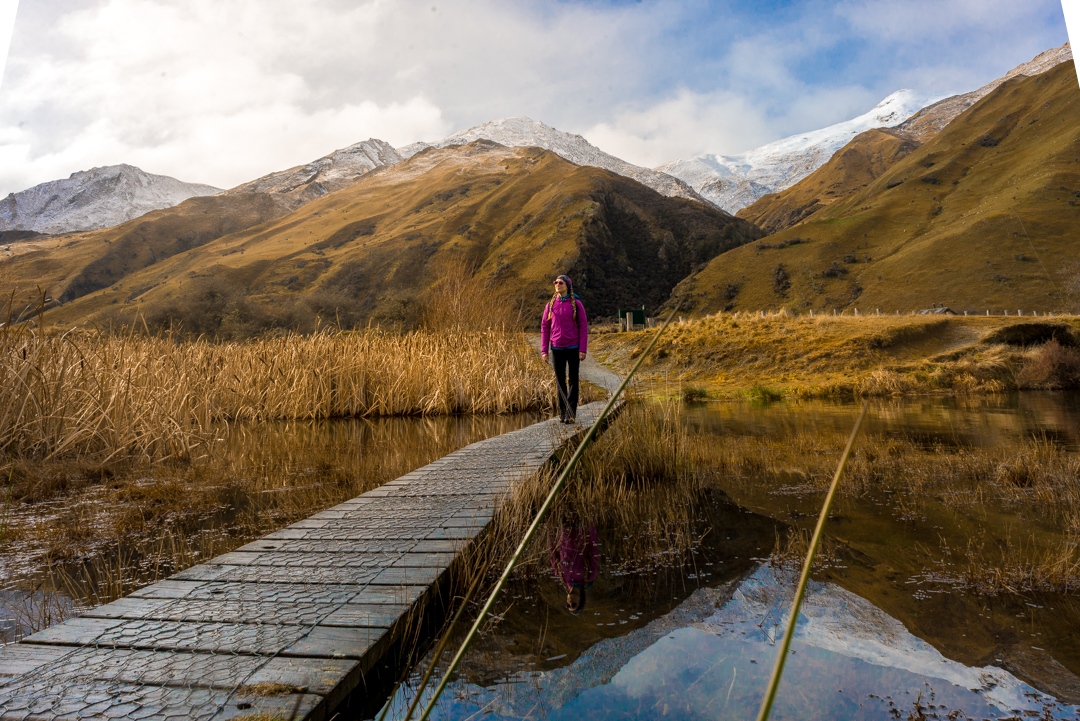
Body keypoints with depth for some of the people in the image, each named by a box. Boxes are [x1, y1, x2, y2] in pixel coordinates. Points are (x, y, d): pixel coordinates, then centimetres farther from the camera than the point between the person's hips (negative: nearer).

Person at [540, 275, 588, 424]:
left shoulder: (576, 304, -1)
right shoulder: (550, 305, 6)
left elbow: (583, 327, -3)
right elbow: (544, 328, 7)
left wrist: (583, 349, -9)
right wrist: (544, 351, 2)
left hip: (573, 348, -2)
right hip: (557, 349, 3)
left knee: (572, 380, 1)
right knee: (560, 381, 8)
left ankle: (571, 414, 3)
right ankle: (562, 412, 16)